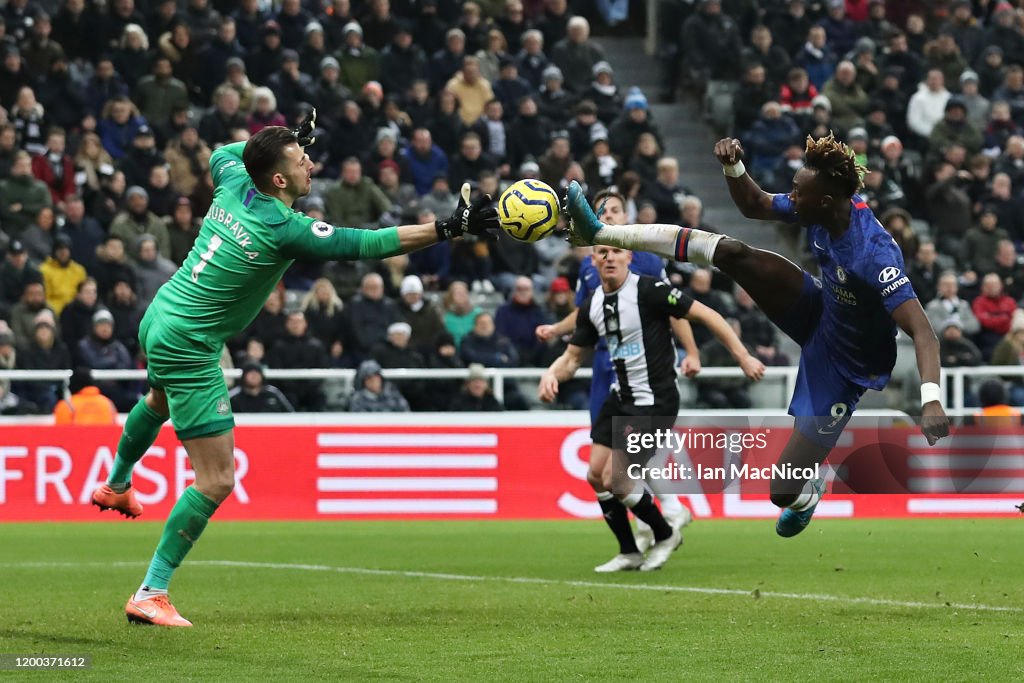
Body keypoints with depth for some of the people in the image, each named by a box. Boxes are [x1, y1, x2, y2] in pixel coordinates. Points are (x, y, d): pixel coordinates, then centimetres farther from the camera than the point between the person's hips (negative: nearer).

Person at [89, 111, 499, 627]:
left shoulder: (235, 182, -4)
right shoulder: (284, 229, -26)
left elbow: (221, 154, 22)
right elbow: (365, 244, -24)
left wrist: (290, 137, 23)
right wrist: (450, 229, -22)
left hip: (159, 319, 9)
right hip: (188, 347, -9)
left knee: (160, 399, 43)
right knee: (217, 482, -6)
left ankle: (116, 485, 69)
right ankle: (150, 594, -3)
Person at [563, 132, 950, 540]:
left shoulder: (873, 256, -38)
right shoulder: (822, 208, -15)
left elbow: (922, 331, -43)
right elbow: (755, 207, 4)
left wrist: (931, 399, -58)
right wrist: (734, 169, -17)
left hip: (844, 365, -7)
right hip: (819, 310, 7)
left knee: (783, 491, -6)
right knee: (733, 254, -12)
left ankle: (808, 499, 34)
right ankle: (600, 233, -2)